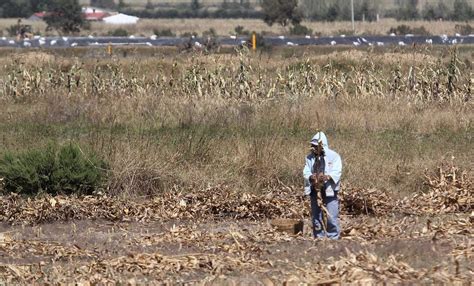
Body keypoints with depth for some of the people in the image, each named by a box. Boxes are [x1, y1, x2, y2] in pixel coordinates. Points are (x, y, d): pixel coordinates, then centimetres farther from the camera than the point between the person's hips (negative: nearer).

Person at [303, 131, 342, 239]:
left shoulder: (333, 156, -4)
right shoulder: (310, 157, 9)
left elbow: (336, 172, -13)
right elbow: (306, 172, 3)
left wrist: (327, 177, -33)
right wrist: (311, 177, -20)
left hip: (329, 190, -5)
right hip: (315, 190, 5)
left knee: (332, 217, -9)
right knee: (316, 217, 8)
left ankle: (333, 238, 0)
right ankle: (319, 238, 18)